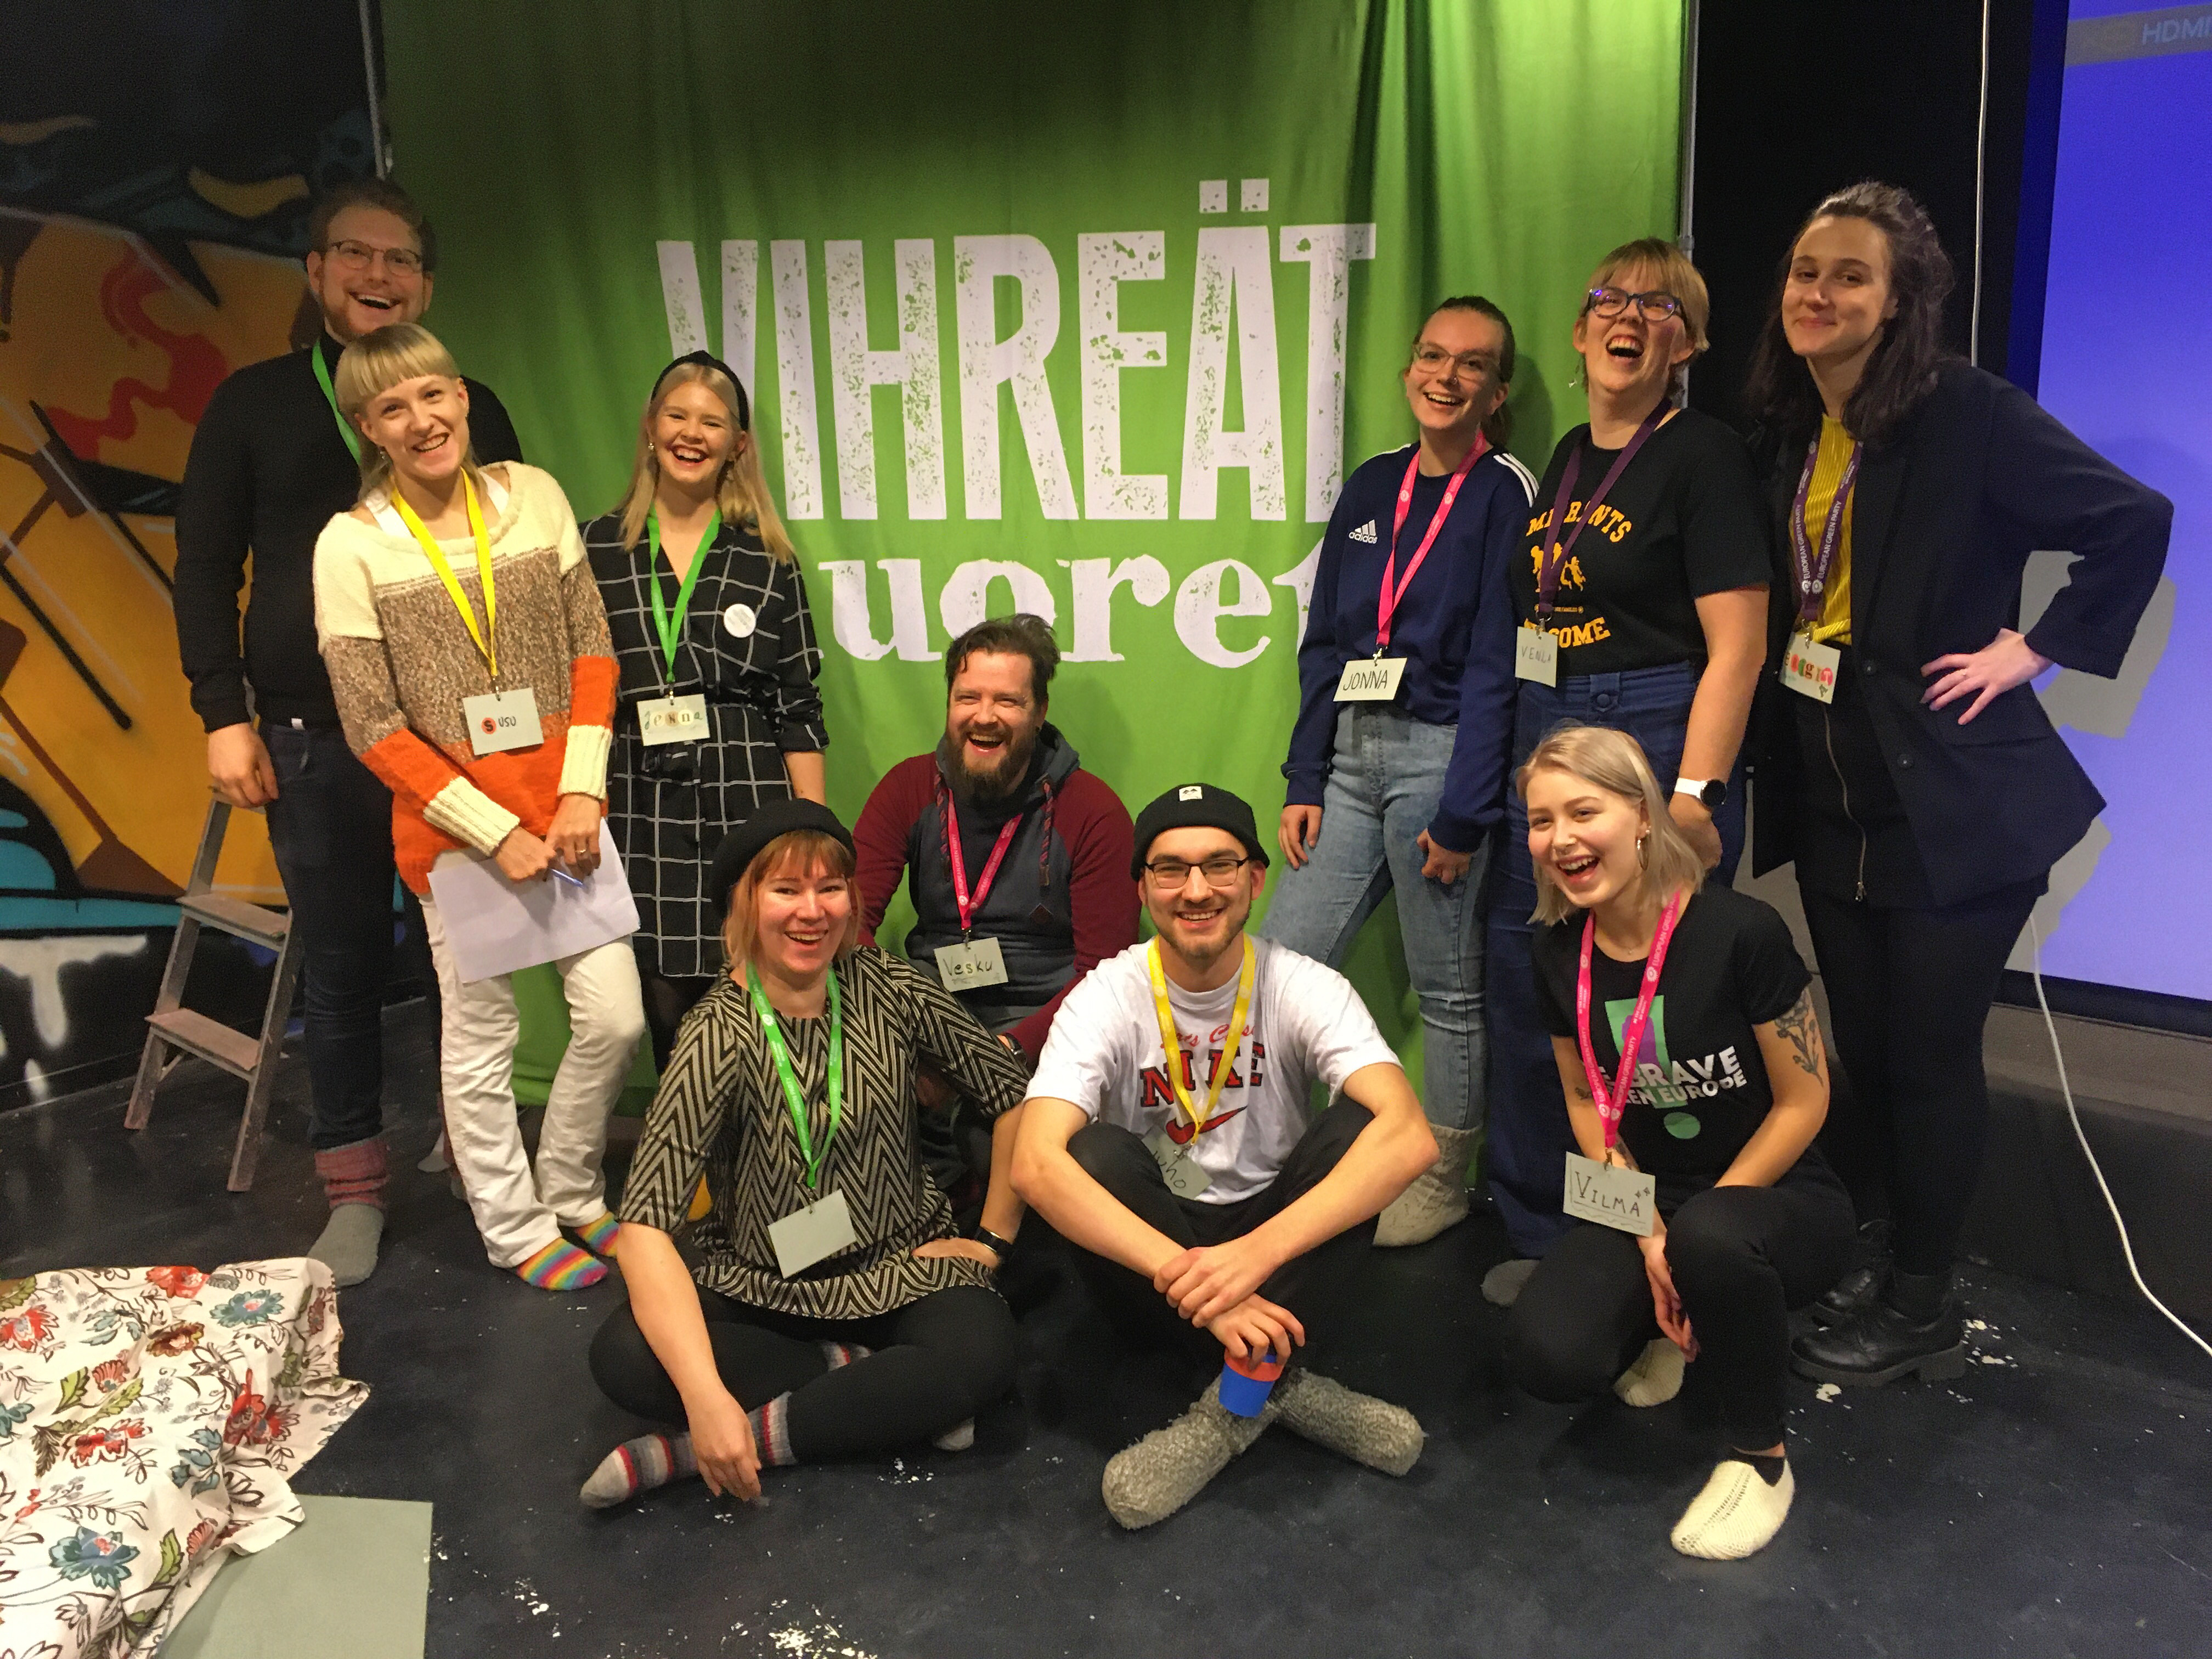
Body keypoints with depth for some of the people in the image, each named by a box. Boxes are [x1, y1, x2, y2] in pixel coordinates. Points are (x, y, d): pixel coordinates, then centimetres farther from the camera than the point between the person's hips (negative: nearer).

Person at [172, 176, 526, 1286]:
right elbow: (205, 568, 7)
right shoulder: (255, 402, 8)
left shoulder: (472, 409, 9)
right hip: (314, 739, 0)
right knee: (340, 968, 6)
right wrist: (224, 714, -1)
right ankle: (355, 1193, 18)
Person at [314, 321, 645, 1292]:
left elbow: (592, 648, 3)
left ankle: (570, 1191, 29)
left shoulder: (532, 495, 2)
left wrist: (583, 791, -7)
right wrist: (498, 833, -12)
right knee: (481, 1038, 10)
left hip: (562, 812, 3)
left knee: (616, 1017, 4)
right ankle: (514, 1226, 29)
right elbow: (373, 728, -8)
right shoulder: (351, 546, -6)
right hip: (453, 828, -3)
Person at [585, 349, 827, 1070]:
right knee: (665, 1015, 5)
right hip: (637, 812, 1)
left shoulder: (766, 560, 5)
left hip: (744, 809, -1)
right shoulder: (597, 548, 7)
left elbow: (798, 709, 4)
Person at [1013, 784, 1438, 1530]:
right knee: (1096, 1156, -29)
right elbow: (1036, 1164, -30)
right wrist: (1185, 1276, -42)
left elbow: (1410, 1135, -30)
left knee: (1355, 1127, -25)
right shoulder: (1106, 999, -14)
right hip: (1152, 1259, 0)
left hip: (1276, 1244, 1)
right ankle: (1277, 1380, -22)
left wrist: (1255, 1252, -43)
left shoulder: (1304, 988, -13)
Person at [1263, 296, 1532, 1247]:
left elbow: (1496, 665, -9)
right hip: (1351, 754, 6)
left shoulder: (1505, 493, -3)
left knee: (1448, 989, 5)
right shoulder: (1372, 487, 13)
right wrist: (1303, 782, 7)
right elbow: (1323, 642, 13)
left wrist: (1462, 814, -14)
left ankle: (1445, 1179, 22)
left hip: (1439, 752, -6)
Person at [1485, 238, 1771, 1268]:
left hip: (1656, 740, -7)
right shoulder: (1566, 459, 15)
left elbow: (1736, 647, -13)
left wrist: (1693, 795, -20)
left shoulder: (1704, 456, -6)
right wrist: (1526, 753, 13)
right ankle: (1541, 1232, 25)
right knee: (1525, 983, 9)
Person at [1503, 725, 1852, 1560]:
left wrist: (1691, 1232, -15)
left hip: (1778, 1194, -4)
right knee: (1548, 1356, -23)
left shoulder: (1740, 932, -21)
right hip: (1646, 1200, 4)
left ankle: (1760, 1457, -11)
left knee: (1711, 1240, -41)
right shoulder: (1561, 955, -5)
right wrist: (1650, 1237, -8)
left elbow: (1803, 1102, -14)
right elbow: (1587, 1104, 5)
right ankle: (1666, 1325, 14)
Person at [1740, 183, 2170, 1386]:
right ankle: (1872, 1270, 30)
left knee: (1929, 1056, 3)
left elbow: (2136, 521, -14)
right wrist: (1788, 665, 4)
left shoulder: (1967, 412, -12)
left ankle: (1922, 1310, 20)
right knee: (1860, 1049, 14)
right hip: (1831, 800, 6)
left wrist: (2036, 647, -13)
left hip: (1951, 800, -6)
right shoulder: (1788, 430, 8)